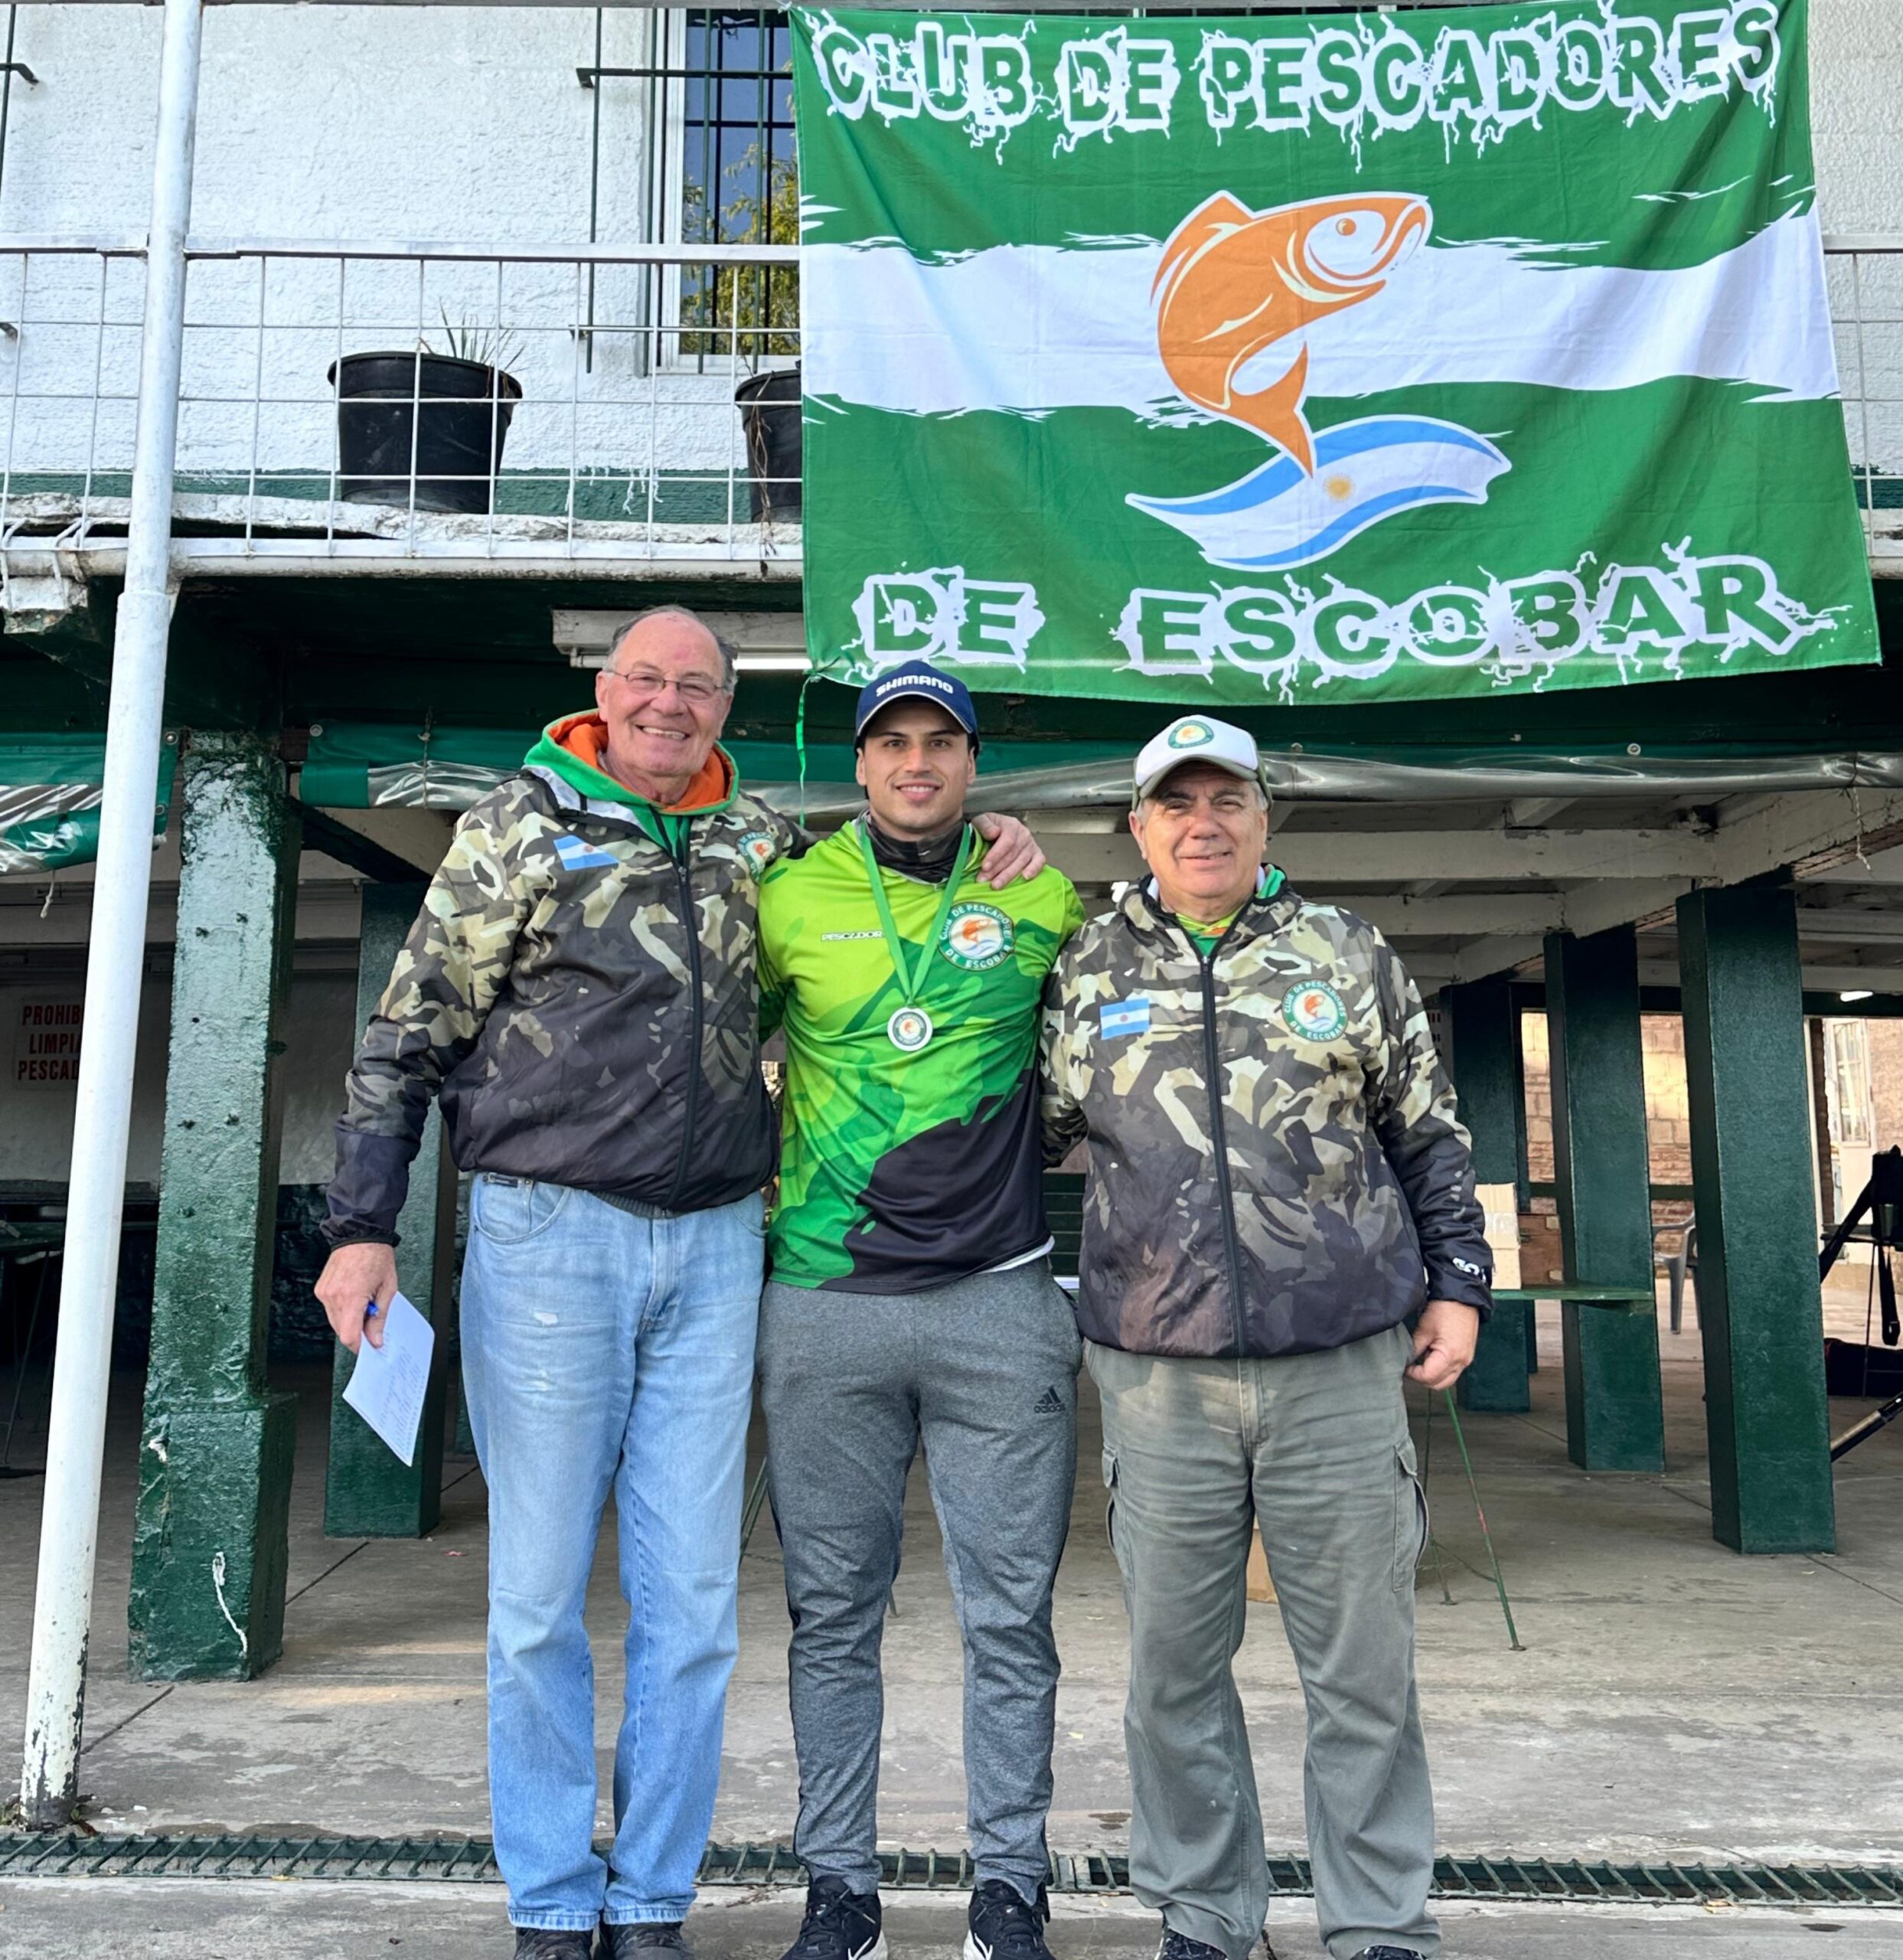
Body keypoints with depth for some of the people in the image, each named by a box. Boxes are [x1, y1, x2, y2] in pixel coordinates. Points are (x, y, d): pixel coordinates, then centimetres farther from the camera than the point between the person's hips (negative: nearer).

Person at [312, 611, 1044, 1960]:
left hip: (715, 1249, 3)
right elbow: (405, 1040, 4)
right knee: (541, 1594, 4)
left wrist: (985, 852, 9)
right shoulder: (519, 827, 3)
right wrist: (362, 1227, -3)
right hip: (549, 1238, -2)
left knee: (694, 1600, 7)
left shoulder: (761, 841, 12)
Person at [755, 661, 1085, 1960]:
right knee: (833, 1616, 10)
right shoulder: (791, 901, 5)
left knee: (1010, 1616, 6)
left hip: (1001, 1301, 0)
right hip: (826, 1304, 0)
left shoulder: (1042, 902, 7)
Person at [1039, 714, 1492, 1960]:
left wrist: (1457, 1282, 8)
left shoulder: (1350, 955, 8)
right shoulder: (1085, 975, 8)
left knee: (1364, 1665, 7)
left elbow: (1430, 1134, 13)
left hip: (1343, 1365, 0)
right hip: (1157, 1376, 1)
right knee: (1175, 1667, 10)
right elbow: (1029, 1133, 17)